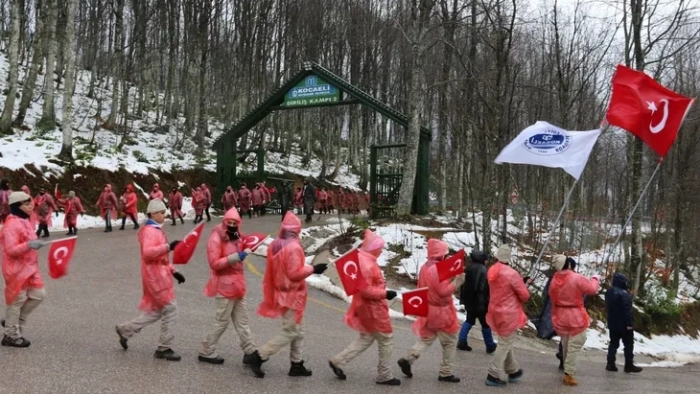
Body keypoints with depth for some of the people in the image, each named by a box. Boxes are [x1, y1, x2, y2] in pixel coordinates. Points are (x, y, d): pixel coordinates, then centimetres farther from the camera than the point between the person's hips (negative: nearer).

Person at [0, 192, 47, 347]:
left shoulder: (24, 221, 11)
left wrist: (35, 244, 14)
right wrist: (29, 245, -37)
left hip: (29, 267, 9)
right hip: (17, 269, -9)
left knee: (39, 294, 10)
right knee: (17, 300, 0)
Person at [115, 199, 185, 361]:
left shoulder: (156, 230, 17)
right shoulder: (150, 231, -14)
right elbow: (147, 252, -31)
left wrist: (173, 271, 18)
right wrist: (168, 246, -36)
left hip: (160, 275, 10)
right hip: (155, 276, -10)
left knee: (155, 311, 15)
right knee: (170, 309, -6)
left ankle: (125, 330, 25)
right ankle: (164, 348, 3)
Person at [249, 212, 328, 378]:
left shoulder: (275, 245, 4)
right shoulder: (293, 247, -22)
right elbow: (295, 273, -23)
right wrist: (312, 269, -14)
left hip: (282, 293, 9)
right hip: (292, 294, -9)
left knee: (298, 330, 17)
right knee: (290, 332, 0)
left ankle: (297, 364, 22)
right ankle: (259, 356, -1)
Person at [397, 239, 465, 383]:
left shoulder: (425, 267, 6)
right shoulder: (438, 269, -23)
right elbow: (444, 291, -24)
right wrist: (457, 281, -19)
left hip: (428, 310, 8)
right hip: (441, 311, -8)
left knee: (426, 338, 18)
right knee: (449, 342, 6)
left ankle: (408, 359, 3)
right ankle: (445, 373, 10)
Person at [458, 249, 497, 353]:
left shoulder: (468, 268, 8)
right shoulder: (482, 269, -18)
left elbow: (464, 284, 14)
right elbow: (483, 287, -22)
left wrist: (463, 299, 21)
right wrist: (483, 303, -20)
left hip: (469, 300, 7)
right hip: (479, 301, -7)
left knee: (469, 320, 18)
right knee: (486, 323, 5)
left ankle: (462, 341, 9)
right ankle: (490, 346, 14)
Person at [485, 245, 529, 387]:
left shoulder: (491, 271, 2)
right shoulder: (511, 273, -22)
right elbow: (524, 295, -15)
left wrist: (521, 282, 6)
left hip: (496, 311, 8)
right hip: (509, 313, -8)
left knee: (505, 342, 20)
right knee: (505, 344, 1)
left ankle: (513, 371, 32)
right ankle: (493, 376, 2)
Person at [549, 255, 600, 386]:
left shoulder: (554, 281, 3)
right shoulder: (577, 278, -17)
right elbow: (592, 289, -9)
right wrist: (595, 279, 8)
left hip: (561, 317, 6)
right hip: (576, 317, -6)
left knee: (566, 346, 19)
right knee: (574, 346, -3)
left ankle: (567, 370, 29)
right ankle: (569, 374, -6)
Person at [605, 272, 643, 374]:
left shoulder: (608, 292, 8)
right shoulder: (624, 293, -21)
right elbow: (627, 310, -23)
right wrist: (629, 323, -22)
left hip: (612, 324, 8)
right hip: (624, 324, -8)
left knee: (613, 343, 12)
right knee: (628, 344, 4)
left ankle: (610, 364, 9)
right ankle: (629, 365, 7)